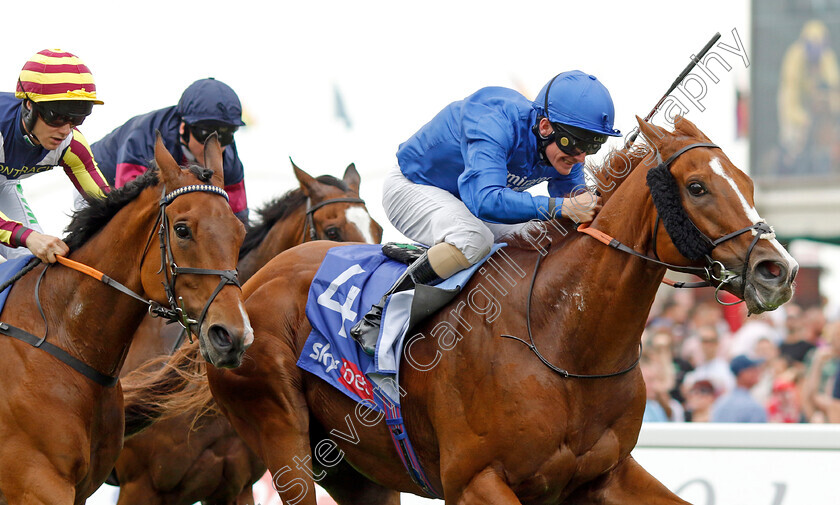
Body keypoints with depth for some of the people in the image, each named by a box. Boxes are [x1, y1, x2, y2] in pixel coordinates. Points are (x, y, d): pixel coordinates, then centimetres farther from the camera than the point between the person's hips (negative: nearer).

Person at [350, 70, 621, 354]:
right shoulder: (496, 124, -38)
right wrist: (560, 207, -57)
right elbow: (485, 200, -52)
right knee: (475, 239, -36)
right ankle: (380, 316, -27)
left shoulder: (567, 153, -15)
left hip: (465, 197, 8)